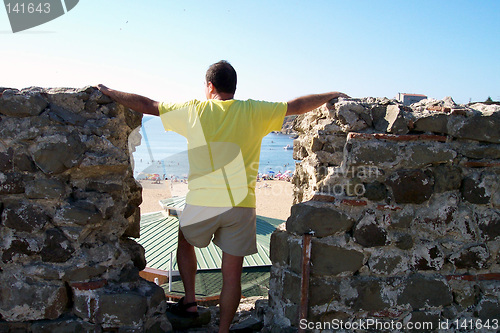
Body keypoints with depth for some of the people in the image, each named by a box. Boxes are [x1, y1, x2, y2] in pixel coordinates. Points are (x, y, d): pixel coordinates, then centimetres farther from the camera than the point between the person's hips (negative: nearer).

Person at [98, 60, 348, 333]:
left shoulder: (194, 110, 0)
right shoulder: (254, 111, 1)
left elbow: (146, 105, 6)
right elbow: (296, 106, 8)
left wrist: (108, 92, 20)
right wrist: (333, 95, 23)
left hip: (201, 204, 0)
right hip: (241, 206, 0)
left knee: (185, 242, 31)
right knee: (232, 274, 10)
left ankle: (189, 301, 33)